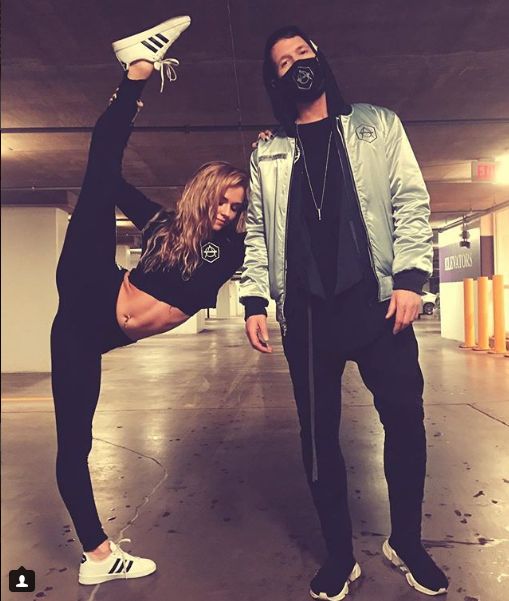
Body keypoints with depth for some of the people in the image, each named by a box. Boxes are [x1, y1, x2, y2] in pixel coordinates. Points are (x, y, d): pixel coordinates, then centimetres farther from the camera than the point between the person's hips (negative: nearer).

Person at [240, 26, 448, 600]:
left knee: (405, 418, 1)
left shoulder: (378, 125, 12)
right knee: (318, 432, 5)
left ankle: (405, 541, 26)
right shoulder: (267, 154, 14)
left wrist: (409, 277, -9)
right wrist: (254, 300, 0)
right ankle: (340, 553, 24)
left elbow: (410, 203, 4)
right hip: (306, 310, 1)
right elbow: (257, 232, 11)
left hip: (376, 300, 0)